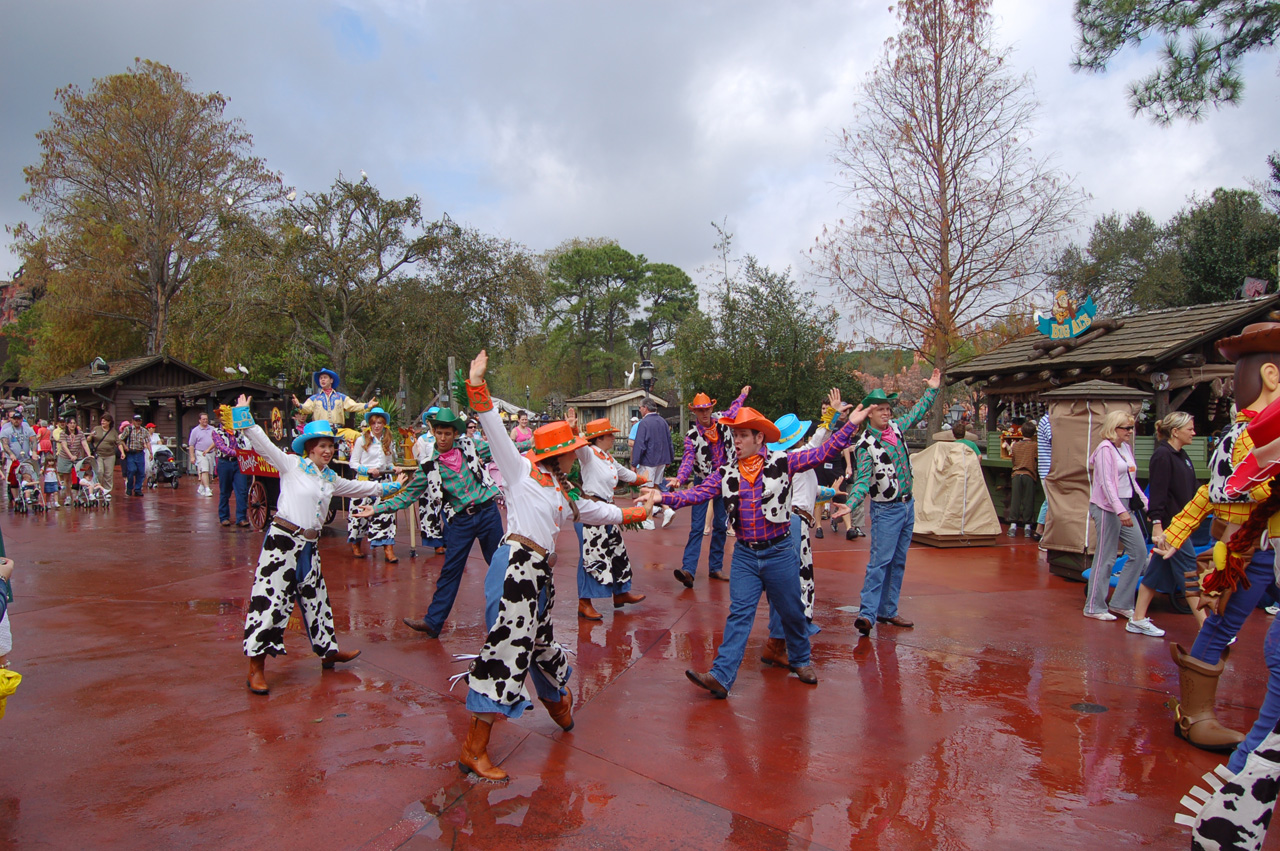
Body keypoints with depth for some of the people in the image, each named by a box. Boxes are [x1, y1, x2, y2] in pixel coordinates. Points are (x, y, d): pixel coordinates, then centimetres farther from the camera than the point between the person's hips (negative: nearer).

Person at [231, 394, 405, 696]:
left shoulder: (330, 478, 16)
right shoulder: (291, 465, -3)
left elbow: (357, 487, 32)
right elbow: (263, 444, -13)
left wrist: (386, 487, 39)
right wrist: (244, 416, -22)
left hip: (309, 545, 7)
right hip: (283, 540, -7)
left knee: (315, 597, 16)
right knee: (270, 596, -7)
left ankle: (328, 651, 31)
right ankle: (256, 668, 0)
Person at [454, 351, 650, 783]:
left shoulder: (561, 490, 25)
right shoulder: (521, 469, 3)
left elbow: (591, 511, 39)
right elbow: (495, 430, -6)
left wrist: (637, 512, 47)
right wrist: (477, 386, -17)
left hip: (540, 573, 8)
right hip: (516, 566, -8)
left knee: (539, 643, 19)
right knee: (506, 648, -11)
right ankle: (473, 750, -4)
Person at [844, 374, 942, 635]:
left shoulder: (896, 427, 4)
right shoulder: (866, 444, -15)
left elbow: (917, 413, 24)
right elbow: (862, 480, -22)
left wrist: (932, 389, 26)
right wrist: (849, 506, -36)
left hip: (908, 506, 8)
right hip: (886, 510, -7)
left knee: (898, 562, 11)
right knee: (880, 560, -14)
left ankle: (888, 611, 18)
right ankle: (867, 613, -16)